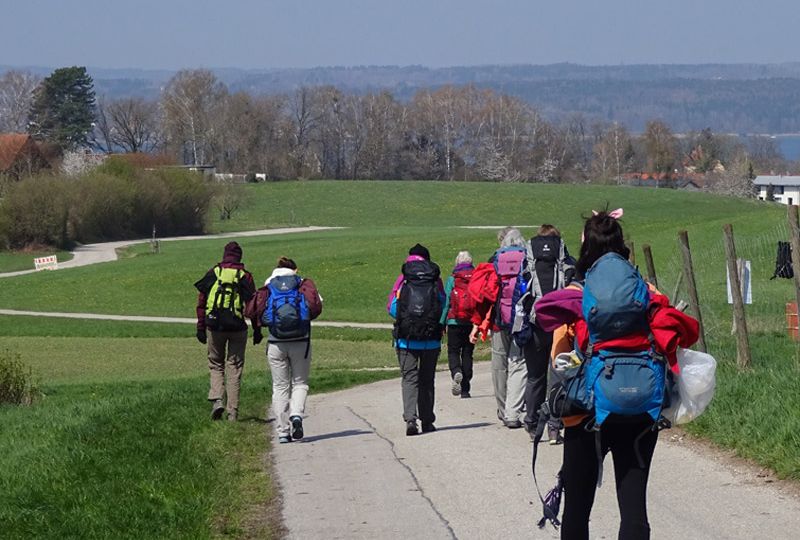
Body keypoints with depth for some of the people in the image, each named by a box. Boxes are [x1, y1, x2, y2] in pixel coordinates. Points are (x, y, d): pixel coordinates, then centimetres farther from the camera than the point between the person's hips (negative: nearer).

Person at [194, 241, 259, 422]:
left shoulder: (212, 274, 4)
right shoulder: (245, 276, 1)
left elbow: (201, 302, 4)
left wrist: (200, 328, 9)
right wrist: (257, 330, 7)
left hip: (215, 326, 1)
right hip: (237, 327, -1)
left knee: (216, 365, 15)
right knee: (234, 368, 6)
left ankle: (216, 400, -7)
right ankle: (232, 412, 4)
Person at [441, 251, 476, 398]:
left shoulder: (452, 279, -2)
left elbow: (445, 303, -3)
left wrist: (441, 323, 1)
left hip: (455, 323, -2)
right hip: (472, 323, 2)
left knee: (453, 351, 7)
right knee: (467, 353, 10)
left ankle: (456, 372, -24)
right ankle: (465, 389, 9)